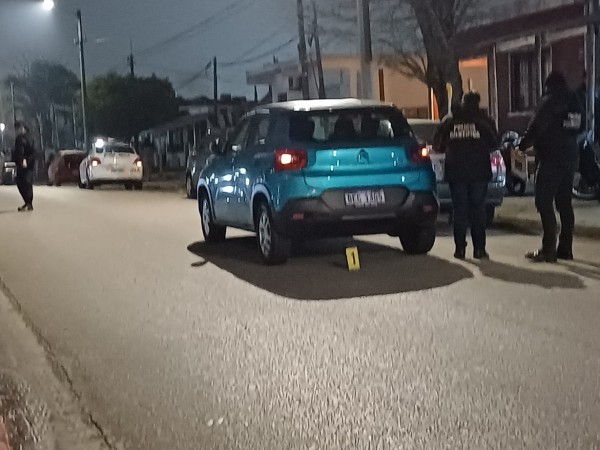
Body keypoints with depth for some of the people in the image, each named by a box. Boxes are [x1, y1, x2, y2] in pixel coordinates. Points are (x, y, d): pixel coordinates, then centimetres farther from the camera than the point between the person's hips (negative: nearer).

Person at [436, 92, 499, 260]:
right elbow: (494, 144, 4)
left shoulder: (449, 122, 3)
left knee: (460, 210, 6)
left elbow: (440, 147, 6)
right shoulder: (484, 121, -1)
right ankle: (479, 249, 2)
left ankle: (460, 248, 3)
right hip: (479, 172, -1)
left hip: (456, 172, 1)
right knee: (478, 209, 5)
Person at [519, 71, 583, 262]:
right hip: (570, 157, 8)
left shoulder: (551, 101, -10)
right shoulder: (575, 102, 14)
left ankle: (548, 250, -13)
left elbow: (536, 126, -16)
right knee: (564, 203, 12)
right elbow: (580, 127, 21)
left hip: (551, 158, -8)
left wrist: (523, 145, -6)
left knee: (544, 203, -8)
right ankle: (565, 249, 14)